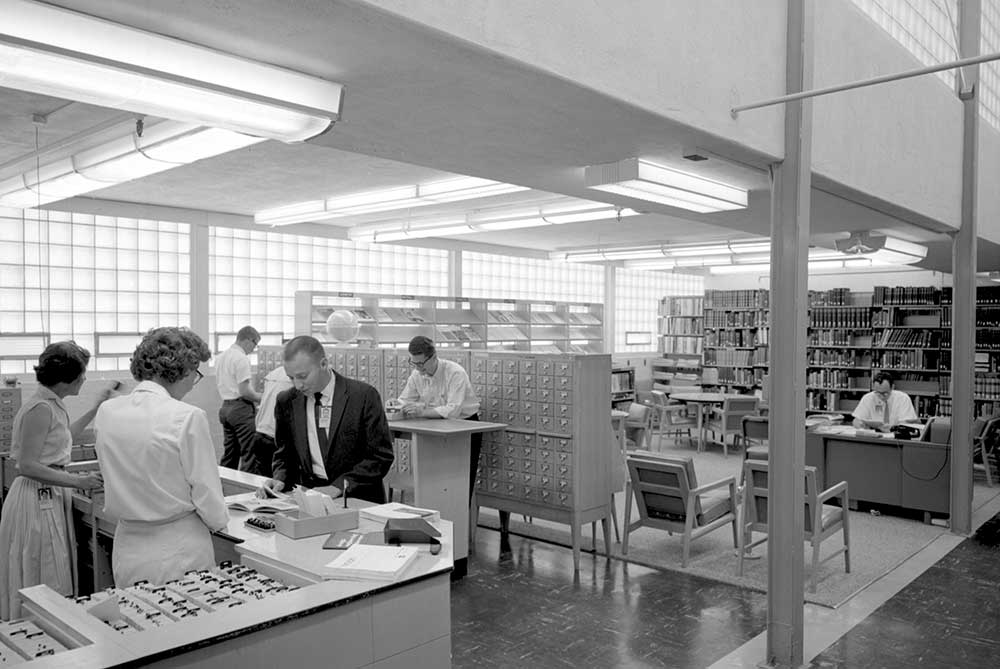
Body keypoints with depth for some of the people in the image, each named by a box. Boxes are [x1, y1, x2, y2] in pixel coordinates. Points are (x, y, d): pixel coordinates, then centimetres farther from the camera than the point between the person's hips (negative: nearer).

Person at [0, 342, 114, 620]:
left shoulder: (52, 405, 10)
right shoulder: (40, 408, -19)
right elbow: (28, 466, -21)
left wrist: (95, 409, 29)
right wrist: (78, 481, -22)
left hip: (51, 498, 10)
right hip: (38, 500, -10)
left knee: (54, 582, 14)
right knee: (41, 587, 0)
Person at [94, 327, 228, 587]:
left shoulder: (107, 412, -2)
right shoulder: (189, 418, -19)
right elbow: (207, 496, -13)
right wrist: (219, 521, 7)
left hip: (128, 551, 5)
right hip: (179, 553, -5)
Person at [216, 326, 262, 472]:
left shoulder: (221, 357, 13)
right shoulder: (242, 359, -15)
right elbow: (244, 391, -19)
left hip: (225, 407, 9)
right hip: (241, 409, -9)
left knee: (229, 454, 15)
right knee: (249, 454, -6)